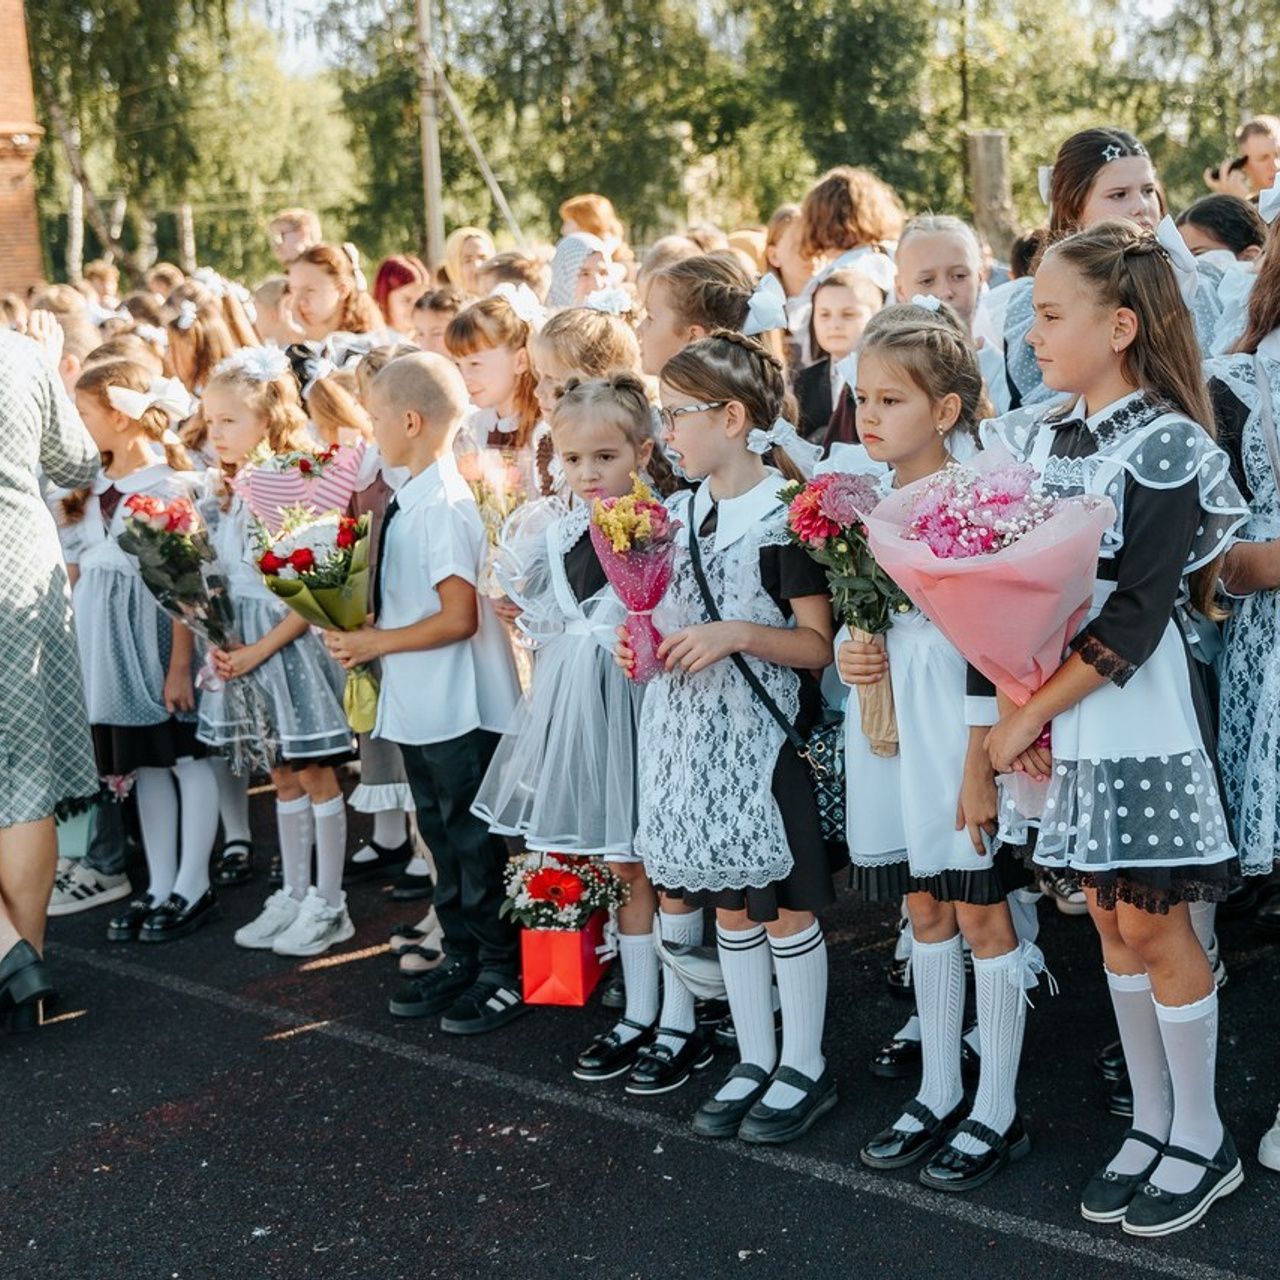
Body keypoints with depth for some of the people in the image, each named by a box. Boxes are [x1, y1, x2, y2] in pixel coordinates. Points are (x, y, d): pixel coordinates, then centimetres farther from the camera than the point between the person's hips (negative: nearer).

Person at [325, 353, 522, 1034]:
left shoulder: (444, 506, -20)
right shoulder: (409, 501, 7)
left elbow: (458, 618, -23)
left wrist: (375, 642, -16)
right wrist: (361, 632, 4)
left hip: (459, 711, -9)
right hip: (417, 707, 9)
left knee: (473, 841, 3)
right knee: (442, 836, 19)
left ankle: (504, 972, 16)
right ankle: (460, 958, 32)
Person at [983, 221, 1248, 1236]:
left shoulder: (1166, 445, -13)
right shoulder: (1035, 437, 7)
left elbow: (1138, 614, -18)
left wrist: (1034, 712, -16)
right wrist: (1019, 704, -4)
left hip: (1141, 705, -6)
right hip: (1061, 705, 7)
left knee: (1154, 922, 1)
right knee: (1110, 916, 13)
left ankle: (1203, 1137, 18)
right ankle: (1150, 1122, 27)